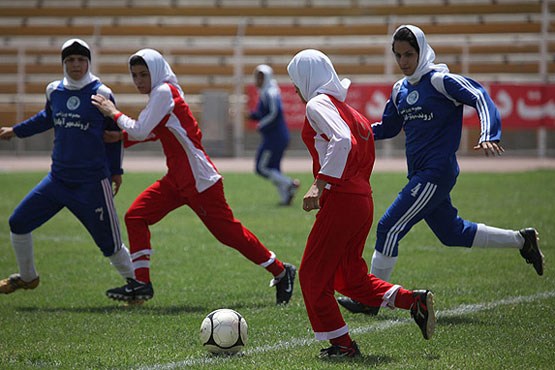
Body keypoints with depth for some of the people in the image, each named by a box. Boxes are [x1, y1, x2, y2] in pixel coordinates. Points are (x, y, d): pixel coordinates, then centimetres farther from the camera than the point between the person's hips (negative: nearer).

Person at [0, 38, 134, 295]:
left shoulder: (101, 94, -7)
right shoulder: (54, 91, 4)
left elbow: (113, 134, 4)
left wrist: (115, 170, 7)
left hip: (92, 183, -5)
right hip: (58, 178, 5)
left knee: (110, 245, -3)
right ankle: (27, 277, 26)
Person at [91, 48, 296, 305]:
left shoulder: (164, 92, -15)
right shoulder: (160, 94, 12)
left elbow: (140, 131, -19)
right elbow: (152, 132, 23)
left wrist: (114, 114, -6)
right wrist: (122, 137, 14)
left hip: (200, 180, -10)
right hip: (178, 178, 10)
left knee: (228, 231, -2)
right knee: (135, 216, 1)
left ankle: (281, 272, 12)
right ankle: (141, 283, 1)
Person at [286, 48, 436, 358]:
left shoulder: (318, 103, -8)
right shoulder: (343, 106, 18)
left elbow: (341, 140, -24)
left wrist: (320, 184, -28)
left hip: (341, 200, -9)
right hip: (363, 201, 9)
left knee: (313, 275, 4)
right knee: (349, 278, 17)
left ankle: (342, 344, 6)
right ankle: (415, 301, 6)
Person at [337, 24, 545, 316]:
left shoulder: (439, 80, -10)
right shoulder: (400, 89, 13)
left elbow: (479, 97, -19)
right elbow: (387, 127, 25)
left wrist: (488, 136, -34)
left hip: (437, 173, -9)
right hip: (420, 175, 9)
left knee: (389, 228, -11)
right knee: (452, 233, 17)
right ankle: (522, 241, 31)